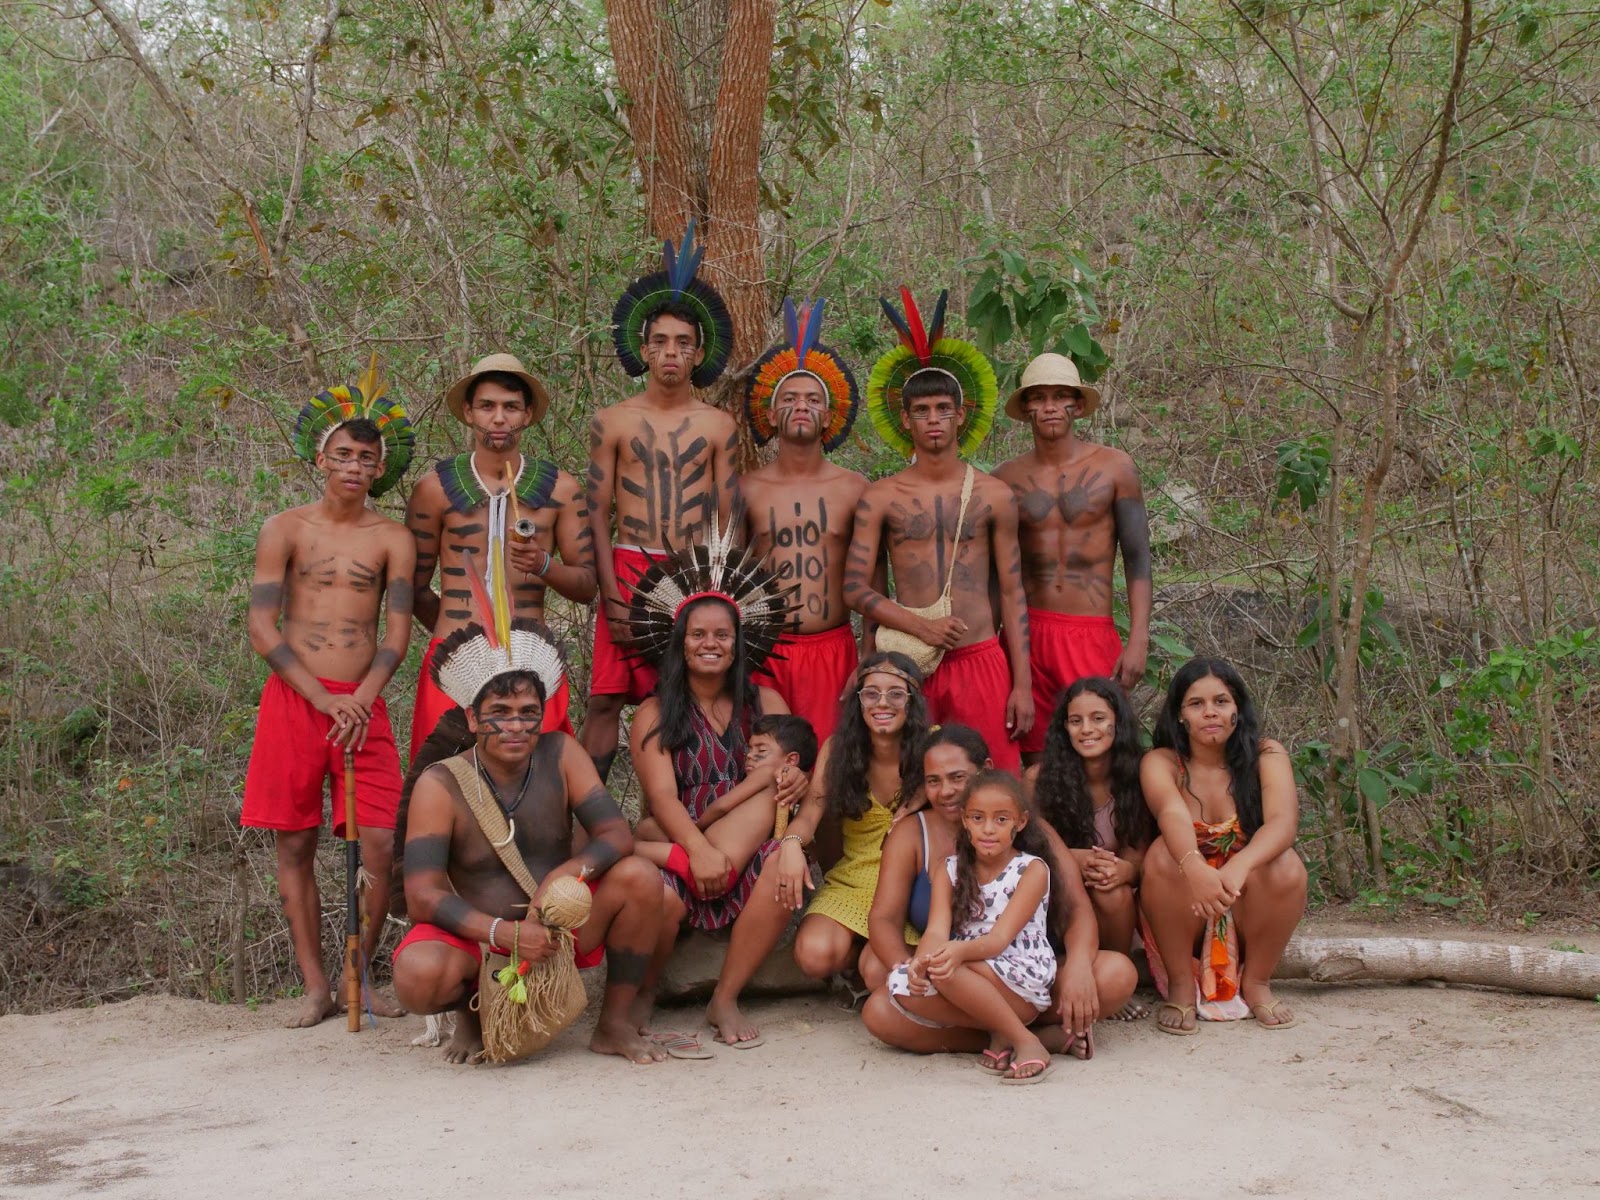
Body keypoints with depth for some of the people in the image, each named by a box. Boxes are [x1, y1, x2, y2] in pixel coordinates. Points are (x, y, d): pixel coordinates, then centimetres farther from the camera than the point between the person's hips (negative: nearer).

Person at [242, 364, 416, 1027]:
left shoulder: (392, 538, 6)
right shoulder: (284, 530, 4)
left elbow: (397, 634, 0)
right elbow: (262, 628, -2)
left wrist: (359, 701, -16)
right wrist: (324, 700, -11)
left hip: (362, 703, 0)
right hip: (292, 699, 0)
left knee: (382, 844, -6)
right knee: (295, 844, 3)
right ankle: (315, 984, 13)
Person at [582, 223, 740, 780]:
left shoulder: (718, 427, 9)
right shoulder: (611, 422, 6)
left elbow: (728, 519, 8)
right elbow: (598, 514, 3)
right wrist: (612, 597, -8)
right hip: (628, 570, -1)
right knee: (605, 699, -5)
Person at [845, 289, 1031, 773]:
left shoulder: (994, 496, 7)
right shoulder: (880, 498, 5)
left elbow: (1012, 593, 7)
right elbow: (855, 588, 2)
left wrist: (1022, 683, 2)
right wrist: (921, 627, -12)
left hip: (981, 660, 0)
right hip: (908, 661, 0)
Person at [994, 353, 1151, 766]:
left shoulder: (1114, 467, 2)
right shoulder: (1006, 478, 6)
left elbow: (1137, 559, 0)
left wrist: (1138, 640, -8)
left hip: (1092, 635, -1)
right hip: (1025, 634, 2)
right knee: (1035, 762, 4)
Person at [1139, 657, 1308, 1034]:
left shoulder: (1265, 756, -8)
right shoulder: (1161, 763, -11)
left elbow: (1284, 822, -27)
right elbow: (1173, 815, -33)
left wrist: (1239, 866, -48)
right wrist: (1195, 868, -55)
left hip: (1250, 909, 1)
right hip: (1183, 919, -1)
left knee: (1285, 865, -28)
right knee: (1164, 854, -29)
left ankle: (1257, 982, -5)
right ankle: (1180, 986, -12)